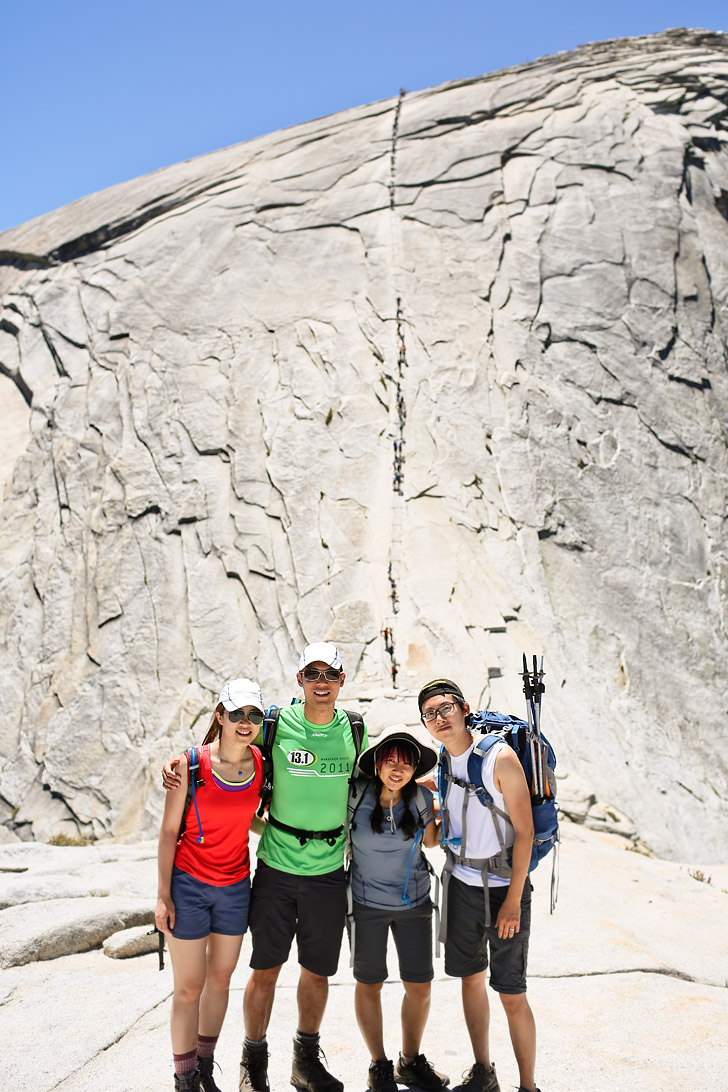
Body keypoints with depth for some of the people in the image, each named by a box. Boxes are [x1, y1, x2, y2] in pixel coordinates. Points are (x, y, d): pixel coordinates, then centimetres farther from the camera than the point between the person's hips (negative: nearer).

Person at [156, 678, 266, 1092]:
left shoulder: (261, 763, -4)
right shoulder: (192, 764, -14)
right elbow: (169, 831, -8)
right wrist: (164, 895, -8)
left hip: (235, 886, 4)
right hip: (188, 885, -4)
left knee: (221, 980, 16)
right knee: (190, 987, 5)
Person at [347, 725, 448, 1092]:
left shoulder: (422, 799, -9)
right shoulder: (355, 794, -16)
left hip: (414, 902, 2)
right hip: (367, 903, -2)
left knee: (420, 986, 8)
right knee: (369, 984, 10)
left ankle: (410, 1061, 31)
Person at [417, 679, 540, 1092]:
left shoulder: (500, 757, -18)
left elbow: (524, 831, -16)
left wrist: (513, 901, -16)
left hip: (504, 887, -6)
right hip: (461, 884, 6)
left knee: (511, 994, -2)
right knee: (471, 978, 16)